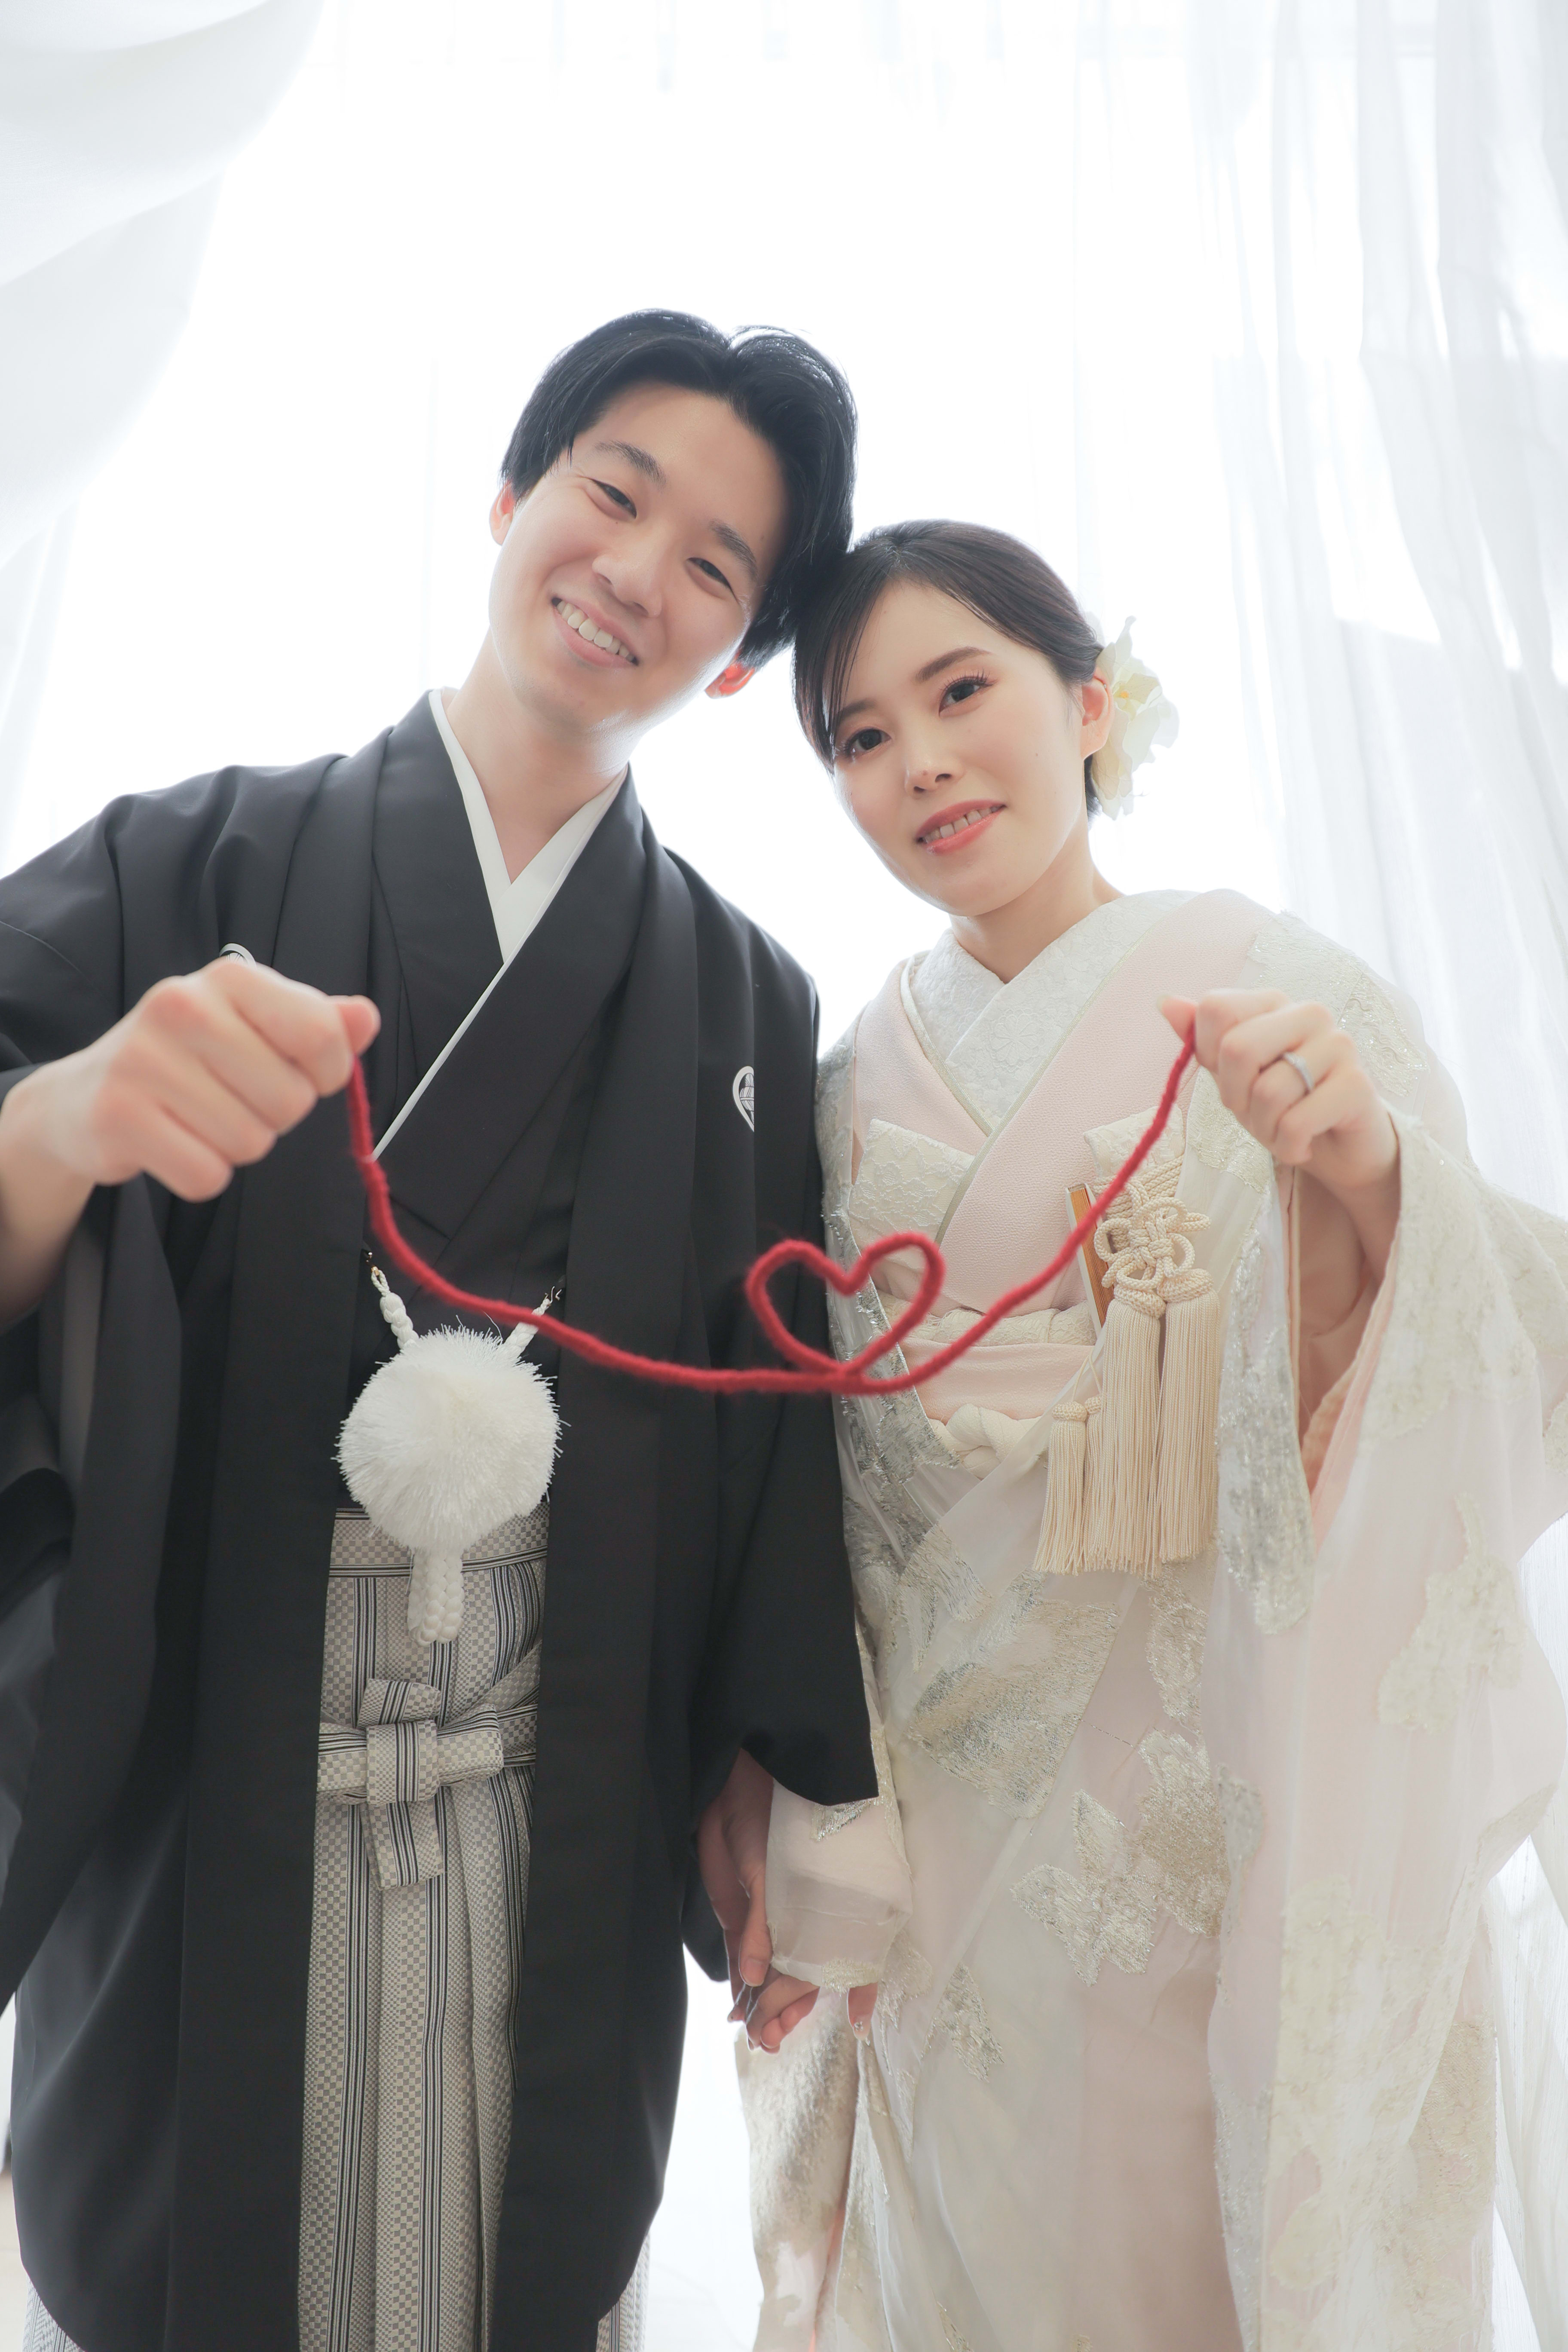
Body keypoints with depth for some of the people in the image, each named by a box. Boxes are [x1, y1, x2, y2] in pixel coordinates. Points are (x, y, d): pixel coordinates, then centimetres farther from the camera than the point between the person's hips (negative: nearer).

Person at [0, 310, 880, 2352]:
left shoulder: (745, 1000, 3)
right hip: (199, 1782, 0)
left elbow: (775, 1420, 3)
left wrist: (760, 1768, 3)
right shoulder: (192, 868, -1)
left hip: (560, 1816, 1)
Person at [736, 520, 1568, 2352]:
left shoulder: (1272, 999, -9)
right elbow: (829, 1474, 4)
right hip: (946, 1814, 4)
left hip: (1229, 1813, -3)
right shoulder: (862, 1076, 2)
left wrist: (1365, 1167, -35)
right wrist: (811, 1861, 6)